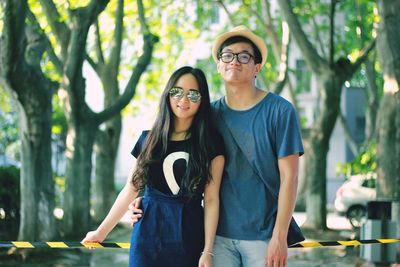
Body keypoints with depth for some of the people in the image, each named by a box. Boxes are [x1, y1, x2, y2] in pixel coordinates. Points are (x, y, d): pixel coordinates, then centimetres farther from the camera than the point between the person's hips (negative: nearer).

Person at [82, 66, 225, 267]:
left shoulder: (211, 144, -1)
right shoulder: (148, 140, 7)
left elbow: (211, 200, -5)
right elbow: (130, 191, 10)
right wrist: (101, 232, 10)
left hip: (188, 239, -2)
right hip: (147, 237, 2)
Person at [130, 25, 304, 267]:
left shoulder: (279, 111, -4)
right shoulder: (210, 114, 7)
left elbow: (288, 177, -7)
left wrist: (279, 237, -12)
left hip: (263, 235, -3)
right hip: (220, 234, 3)